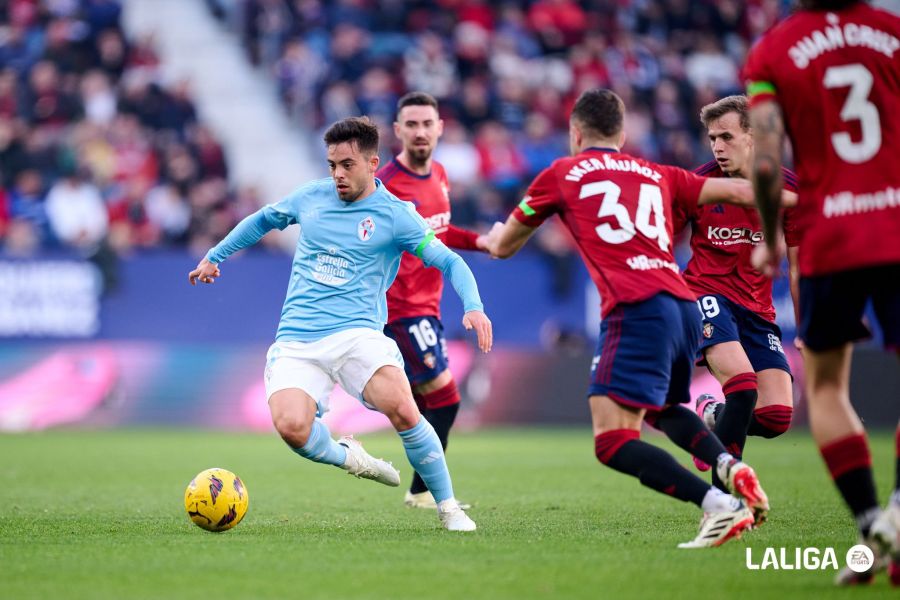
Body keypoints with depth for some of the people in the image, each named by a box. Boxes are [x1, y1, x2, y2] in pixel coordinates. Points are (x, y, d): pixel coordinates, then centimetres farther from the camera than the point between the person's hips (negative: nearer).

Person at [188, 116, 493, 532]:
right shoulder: (311, 197, 12)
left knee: (403, 411, -28)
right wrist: (214, 256, 36)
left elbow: (450, 262, -2)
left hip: (356, 334, -2)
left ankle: (448, 507, -7)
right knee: (291, 427, -25)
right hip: (296, 341, 3)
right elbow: (263, 220, 31)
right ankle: (347, 457, 10)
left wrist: (473, 306, -20)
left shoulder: (394, 214, 0)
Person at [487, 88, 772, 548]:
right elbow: (737, 191, 25)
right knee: (663, 408, 31)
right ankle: (730, 466, 5)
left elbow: (503, 247, 25)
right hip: (684, 307, 6)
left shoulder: (562, 174, 14)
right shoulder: (657, 175, 22)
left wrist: (493, 238, 50)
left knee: (613, 443, -11)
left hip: (636, 311, -6)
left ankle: (719, 505, -27)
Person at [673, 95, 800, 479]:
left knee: (777, 417, -9)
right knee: (742, 387, -28)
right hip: (706, 294, -3)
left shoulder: (788, 189, -4)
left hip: (757, 309, 3)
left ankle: (713, 418, 25)